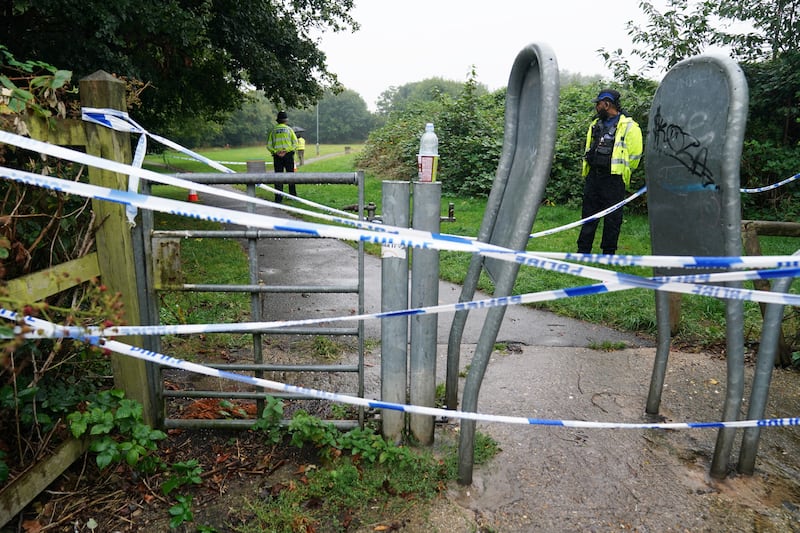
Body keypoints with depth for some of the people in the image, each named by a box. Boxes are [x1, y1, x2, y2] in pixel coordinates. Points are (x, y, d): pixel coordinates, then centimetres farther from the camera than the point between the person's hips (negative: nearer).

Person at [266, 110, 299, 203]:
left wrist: (275, 152, -9)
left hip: (277, 156, 1)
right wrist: (287, 150, -12)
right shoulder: (289, 129, 4)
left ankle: (278, 198, -2)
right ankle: (293, 195, 14)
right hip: (289, 155, -1)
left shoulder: (272, 130, 7)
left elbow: (268, 145, -1)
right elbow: (295, 143, -5)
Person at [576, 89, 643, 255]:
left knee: (612, 218, 3)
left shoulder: (628, 126, -5)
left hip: (614, 180, -6)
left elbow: (635, 155, -5)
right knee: (588, 215, 8)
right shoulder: (595, 125, 14)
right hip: (593, 178, 6)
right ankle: (583, 251, 14)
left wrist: (622, 173, 2)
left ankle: (608, 253, 13)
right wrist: (588, 170, 16)